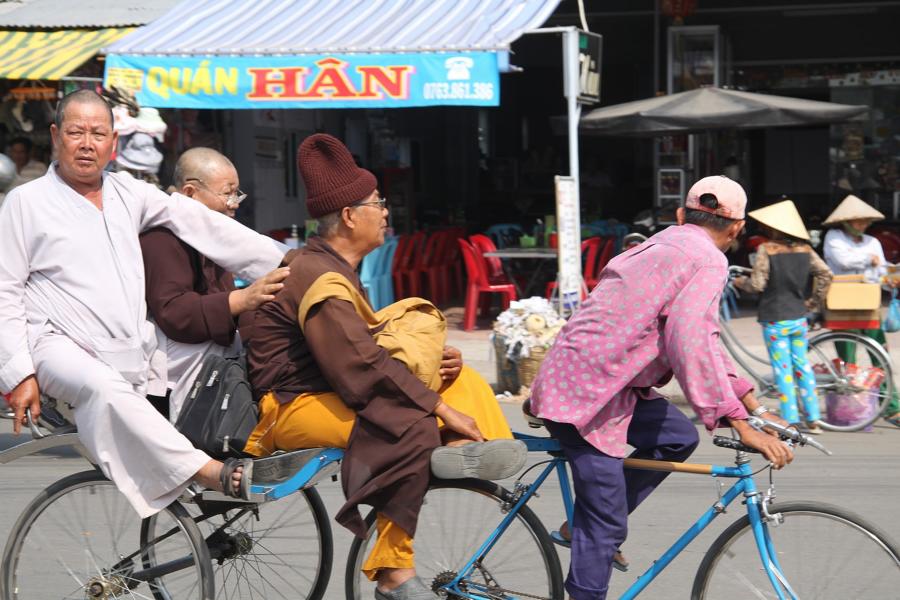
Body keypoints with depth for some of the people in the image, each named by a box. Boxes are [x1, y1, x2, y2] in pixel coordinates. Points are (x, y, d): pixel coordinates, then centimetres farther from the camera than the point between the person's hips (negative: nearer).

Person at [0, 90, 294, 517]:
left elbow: (196, 221, 9)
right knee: (105, 389, -33)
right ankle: (214, 473, -44)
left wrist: (284, 264, 1)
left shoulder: (128, 194, 18)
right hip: (60, 348, -8)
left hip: (131, 360, 8)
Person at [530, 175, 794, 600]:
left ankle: (588, 528, 19)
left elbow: (697, 337, 24)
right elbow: (692, 345, -26)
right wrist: (738, 422, -26)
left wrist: (747, 398, 22)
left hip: (578, 375, 9)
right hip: (587, 392, -9)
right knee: (607, 523, -5)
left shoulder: (666, 244, 17)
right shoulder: (707, 261, -13)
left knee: (679, 437, 16)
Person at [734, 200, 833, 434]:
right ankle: (813, 419, 15)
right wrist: (815, 302, 7)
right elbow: (826, 274, -4)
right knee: (802, 365, 14)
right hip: (799, 317, 5)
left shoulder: (766, 249, -12)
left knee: (783, 369, 0)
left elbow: (757, 284, -14)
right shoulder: (804, 249, 3)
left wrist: (739, 282, 6)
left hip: (774, 320, -5)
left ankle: (791, 422, 2)